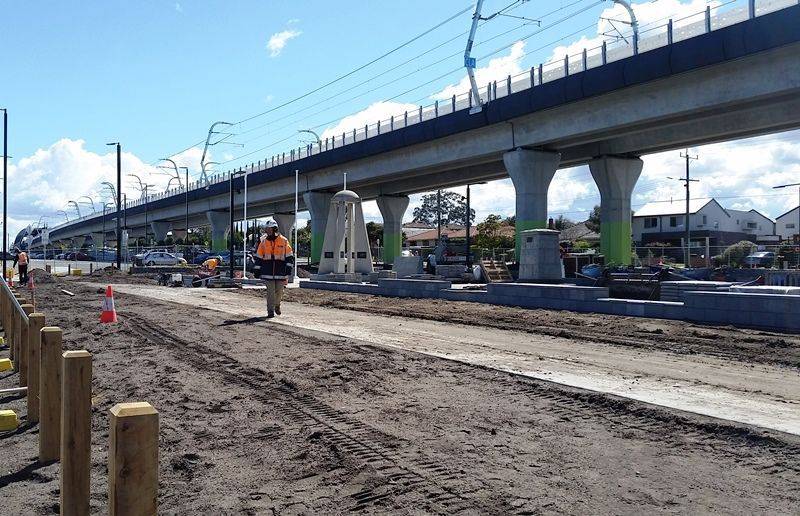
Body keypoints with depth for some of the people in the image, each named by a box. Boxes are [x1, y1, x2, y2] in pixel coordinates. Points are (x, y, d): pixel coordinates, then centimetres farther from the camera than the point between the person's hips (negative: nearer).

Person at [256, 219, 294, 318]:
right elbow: (259, 257, 14)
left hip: (280, 272, -1)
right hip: (268, 272, 1)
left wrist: (288, 269, -3)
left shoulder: (284, 241, 0)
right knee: (270, 292, -2)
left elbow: (290, 257, 2)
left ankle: (277, 305, 34)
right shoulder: (264, 242, 7)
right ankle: (270, 311, 2)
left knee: (279, 291, 8)